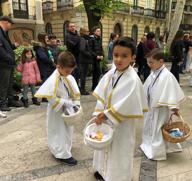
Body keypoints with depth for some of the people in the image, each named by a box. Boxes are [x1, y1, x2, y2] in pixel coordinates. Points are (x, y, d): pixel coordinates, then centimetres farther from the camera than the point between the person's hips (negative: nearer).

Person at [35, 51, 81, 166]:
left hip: (67, 108, 7)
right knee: (60, 132, 6)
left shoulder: (69, 78, -5)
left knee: (67, 130, 22)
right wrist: (66, 103, -24)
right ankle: (63, 154, 18)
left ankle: (65, 149, 43)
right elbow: (52, 99, -27)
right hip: (57, 111, -7)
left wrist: (75, 104, -7)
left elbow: (75, 91, 5)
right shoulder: (53, 81, -26)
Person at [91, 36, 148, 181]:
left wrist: (106, 115, -21)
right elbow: (101, 96, -2)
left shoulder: (133, 79, -25)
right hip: (106, 119, 7)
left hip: (122, 123, -6)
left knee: (120, 151, 13)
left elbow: (126, 105, -26)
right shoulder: (110, 73, -5)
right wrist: (99, 114, -10)